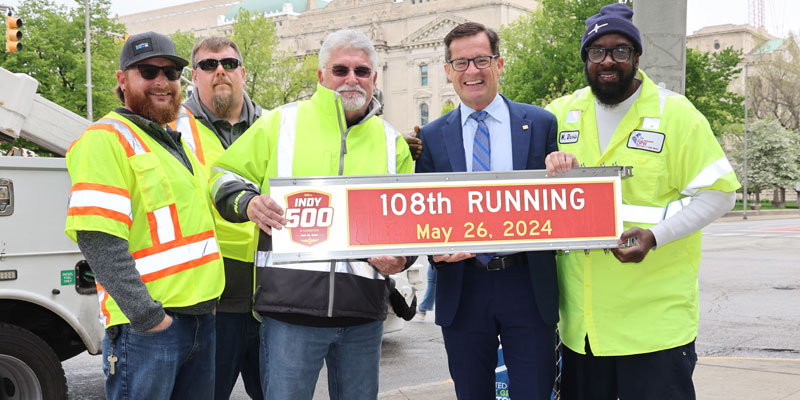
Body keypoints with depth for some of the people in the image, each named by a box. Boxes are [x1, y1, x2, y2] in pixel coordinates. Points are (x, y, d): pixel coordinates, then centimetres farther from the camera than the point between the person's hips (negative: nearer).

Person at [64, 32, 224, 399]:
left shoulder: (176, 142, 19)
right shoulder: (107, 138, -9)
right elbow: (98, 240, -19)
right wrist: (146, 315, -21)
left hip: (200, 319, 8)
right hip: (145, 327, -8)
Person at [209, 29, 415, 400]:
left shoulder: (391, 142, 14)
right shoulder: (281, 123, 5)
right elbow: (223, 176, 9)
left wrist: (402, 257, -2)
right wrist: (247, 203, -12)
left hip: (363, 313, 3)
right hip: (290, 303, -3)